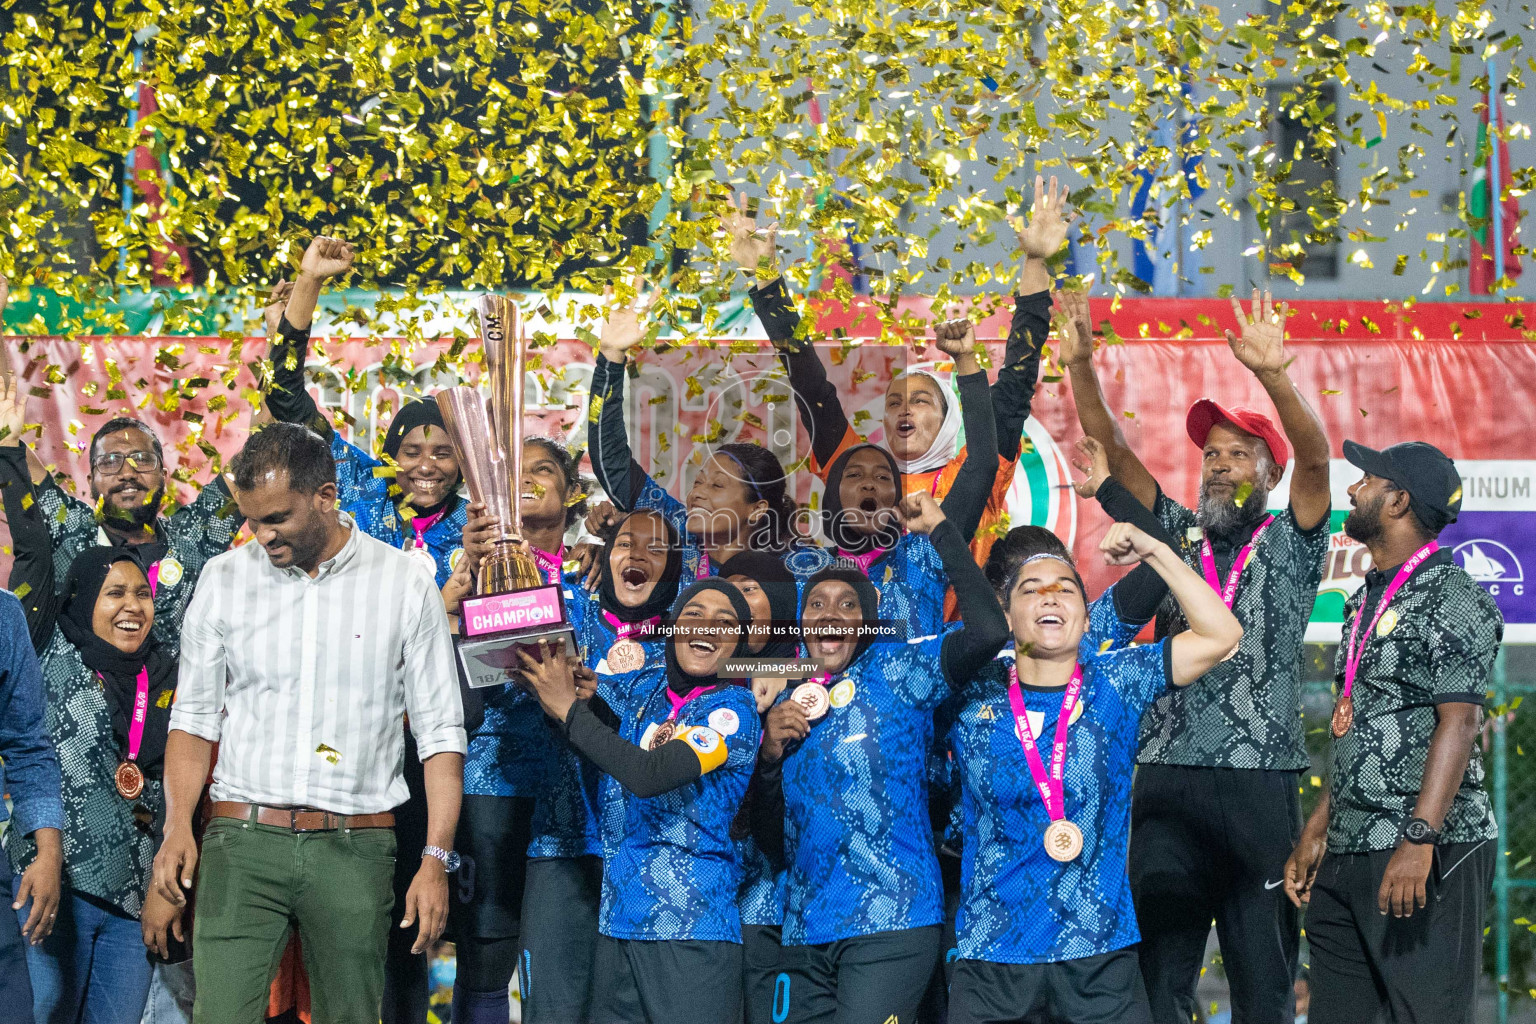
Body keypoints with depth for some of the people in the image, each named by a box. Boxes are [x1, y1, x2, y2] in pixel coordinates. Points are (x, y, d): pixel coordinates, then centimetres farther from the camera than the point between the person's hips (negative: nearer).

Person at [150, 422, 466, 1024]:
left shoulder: (404, 585, 2)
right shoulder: (225, 579, 7)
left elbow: (440, 732, 3)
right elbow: (194, 719, 12)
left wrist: (436, 861, -5)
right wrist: (177, 827, -3)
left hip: (354, 849, -1)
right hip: (242, 841, 1)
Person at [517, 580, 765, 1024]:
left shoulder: (733, 708, -12)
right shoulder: (647, 683, 8)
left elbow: (650, 774, -24)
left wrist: (569, 708, -18)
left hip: (690, 927, -6)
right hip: (619, 920, 6)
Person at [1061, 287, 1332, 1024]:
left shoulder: (1289, 542, 8)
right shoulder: (1179, 537, 16)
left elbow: (1315, 457, -10)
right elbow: (1114, 453, 8)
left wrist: (1270, 374, -26)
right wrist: (1081, 368, -7)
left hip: (1260, 778, -3)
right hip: (1168, 775, 3)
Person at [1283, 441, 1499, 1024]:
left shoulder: (1453, 598, -9)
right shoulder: (1366, 601, 19)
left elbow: (1459, 722, -18)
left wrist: (1418, 840, -27)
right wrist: (1316, 833, 19)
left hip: (1429, 856, -9)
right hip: (1348, 852, 9)